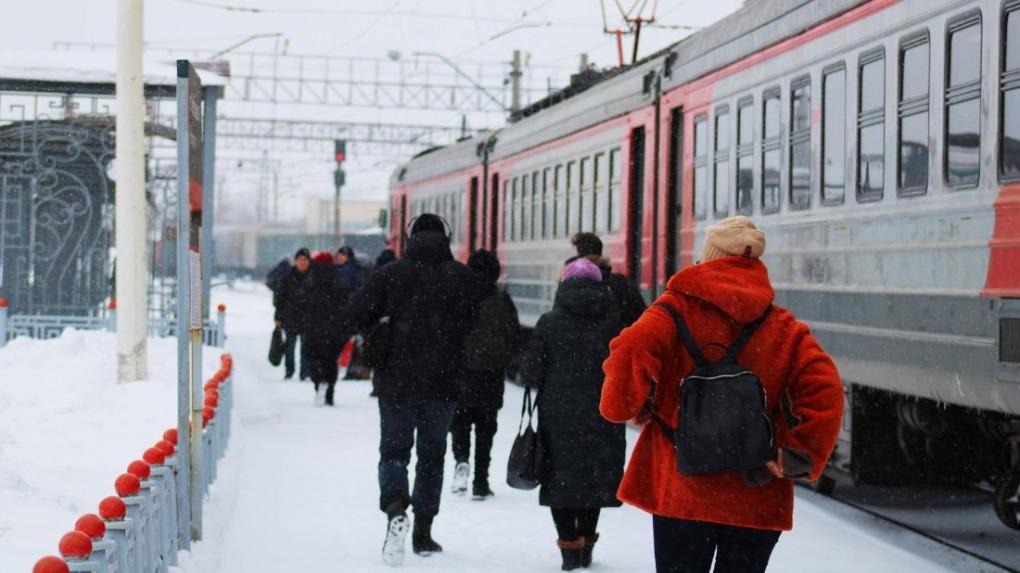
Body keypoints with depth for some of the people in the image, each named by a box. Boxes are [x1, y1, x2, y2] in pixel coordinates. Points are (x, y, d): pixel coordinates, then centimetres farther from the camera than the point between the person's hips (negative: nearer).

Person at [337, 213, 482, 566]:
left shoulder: (390, 275, -5)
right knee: (432, 455, 15)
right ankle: (423, 533, 16)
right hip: (444, 385, 1)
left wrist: (377, 327, 11)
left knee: (394, 451, 9)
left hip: (397, 382, -1)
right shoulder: (464, 278, -2)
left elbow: (351, 319, -10)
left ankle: (395, 508, -20)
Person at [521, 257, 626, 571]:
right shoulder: (613, 321, -2)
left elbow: (532, 372, -5)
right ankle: (587, 542, 19)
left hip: (558, 415, -1)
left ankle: (570, 545, 1)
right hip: (603, 416, 2)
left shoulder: (550, 322, -5)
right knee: (595, 474, 14)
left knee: (561, 475, 7)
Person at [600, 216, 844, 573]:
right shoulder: (785, 328, 3)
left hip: (682, 492, -2)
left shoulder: (678, 308, -4)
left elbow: (631, 352, -21)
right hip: (758, 501, 2)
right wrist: (799, 457, -6)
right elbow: (825, 390, -10)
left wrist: (629, 407, -3)